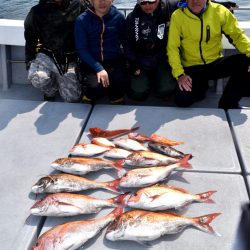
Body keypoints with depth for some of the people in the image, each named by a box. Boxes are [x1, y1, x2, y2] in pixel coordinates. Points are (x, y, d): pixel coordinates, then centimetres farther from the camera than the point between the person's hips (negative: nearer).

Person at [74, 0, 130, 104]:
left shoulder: (118, 17, -2)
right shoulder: (82, 20, -5)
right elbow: (81, 49, -8)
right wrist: (98, 68, -20)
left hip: (114, 61, 1)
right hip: (91, 63, -1)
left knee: (122, 83, -28)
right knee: (96, 87, -29)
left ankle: (116, 97, 8)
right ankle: (90, 96, 9)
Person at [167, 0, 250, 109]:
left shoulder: (219, 11, -4)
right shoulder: (177, 16, -8)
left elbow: (237, 35, -3)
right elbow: (172, 48, -10)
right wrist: (179, 74, -22)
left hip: (215, 63, 2)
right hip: (192, 67, -1)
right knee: (182, 99, -27)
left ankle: (228, 104, -5)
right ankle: (201, 87, 11)